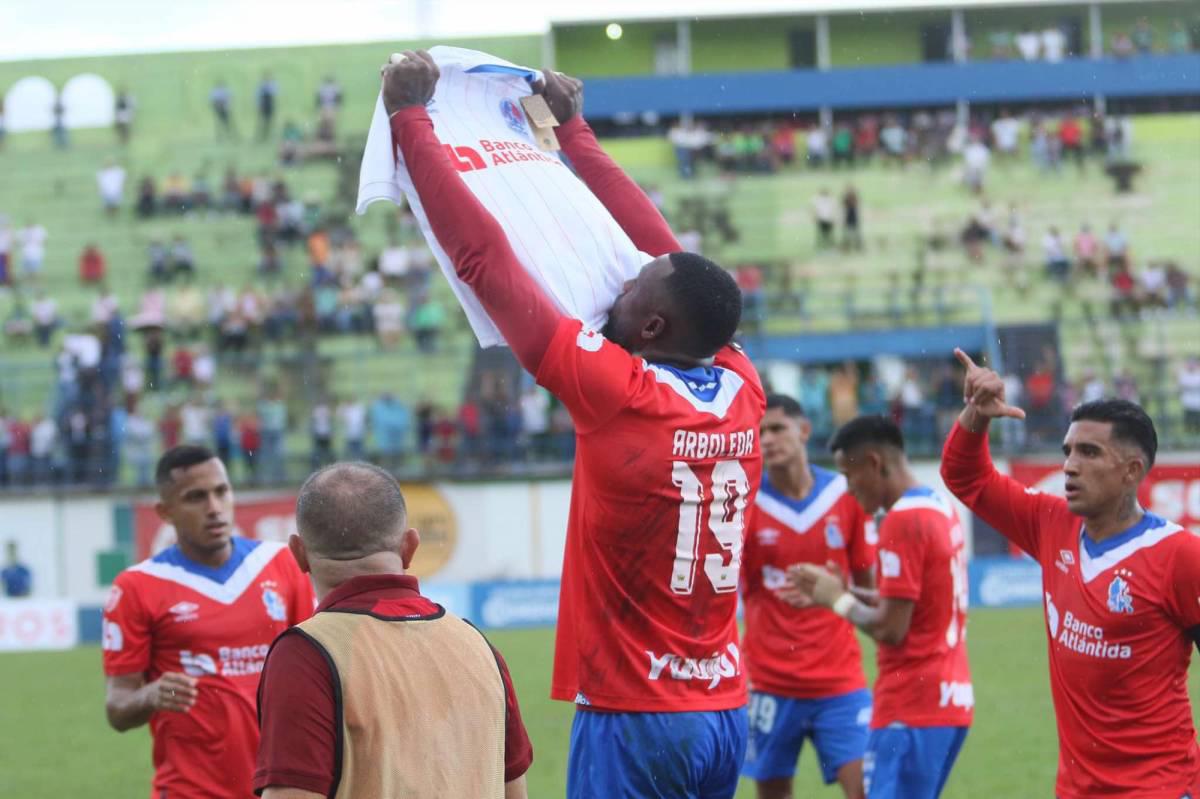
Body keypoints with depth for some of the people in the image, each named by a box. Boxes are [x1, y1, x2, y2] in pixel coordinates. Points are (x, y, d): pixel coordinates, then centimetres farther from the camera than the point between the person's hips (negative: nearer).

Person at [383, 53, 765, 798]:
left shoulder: (615, 392, -13)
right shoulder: (741, 391, 3)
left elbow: (483, 257, -8)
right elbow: (663, 250, 18)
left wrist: (411, 120, 1)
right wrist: (575, 131, 29)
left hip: (634, 716, -7)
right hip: (724, 711, 7)